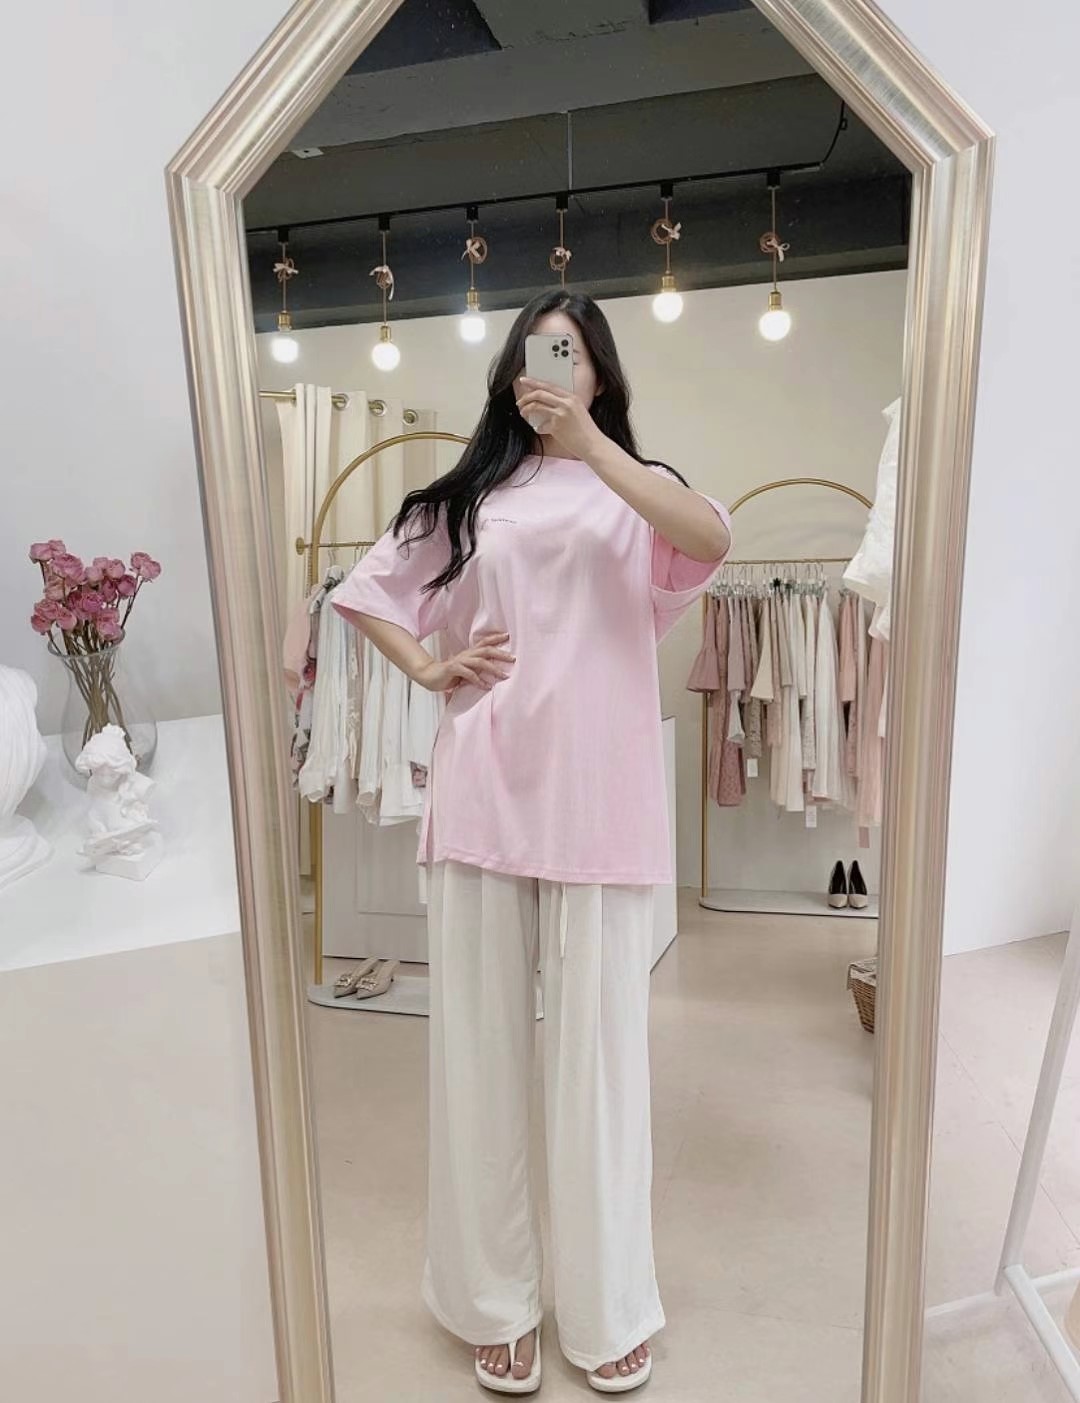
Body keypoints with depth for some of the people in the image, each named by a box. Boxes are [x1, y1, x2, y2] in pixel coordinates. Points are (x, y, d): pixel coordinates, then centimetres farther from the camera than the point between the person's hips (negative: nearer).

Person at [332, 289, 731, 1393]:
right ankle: (493, 1299, 29)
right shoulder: (469, 496, 14)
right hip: (482, 791, 2)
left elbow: (712, 539, -14)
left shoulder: (636, 491, 9)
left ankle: (607, 1308, 28)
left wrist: (588, 440, -18)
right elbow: (367, 590, 20)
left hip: (599, 797, -1)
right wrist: (429, 668, 4)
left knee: (599, 1044, 6)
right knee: (481, 1042, 9)